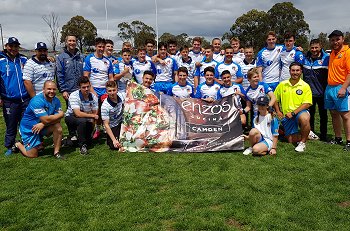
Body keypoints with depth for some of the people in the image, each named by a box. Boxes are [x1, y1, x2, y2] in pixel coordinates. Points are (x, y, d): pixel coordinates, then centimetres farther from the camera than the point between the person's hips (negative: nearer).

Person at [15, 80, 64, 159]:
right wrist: (60, 114, -18)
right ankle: (18, 145, 27)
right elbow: (46, 119, -32)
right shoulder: (37, 101, -27)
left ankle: (56, 152, -9)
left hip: (42, 127, 5)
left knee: (58, 126, -23)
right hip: (28, 129, -5)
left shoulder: (56, 100, -6)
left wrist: (43, 124, -28)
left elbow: (58, 119, -14)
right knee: (33, 155, -5)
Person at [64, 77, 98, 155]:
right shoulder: (74, 96, -24)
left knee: (89, 141, -7)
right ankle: (82, 145, -22)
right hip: (71, 117, -4)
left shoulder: (93, 97, -9)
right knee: (82, 121, -38)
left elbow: (95, 114, -5)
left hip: (86, 119, 5)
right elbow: (78, 113, -33)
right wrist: (92, 115, -27)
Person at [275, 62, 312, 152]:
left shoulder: (305, 86, -4)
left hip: (300, 112, -3)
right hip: (286, 116, 3)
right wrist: (278, 111, 2)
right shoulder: (282, 84, 4)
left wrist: (293, 113, -20)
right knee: (292, 140, -1)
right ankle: (307, 134, 33)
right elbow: (275, 99, 14)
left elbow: (307, 104, -11)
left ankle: (303, 142, -15)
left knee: (305, 118, -40)